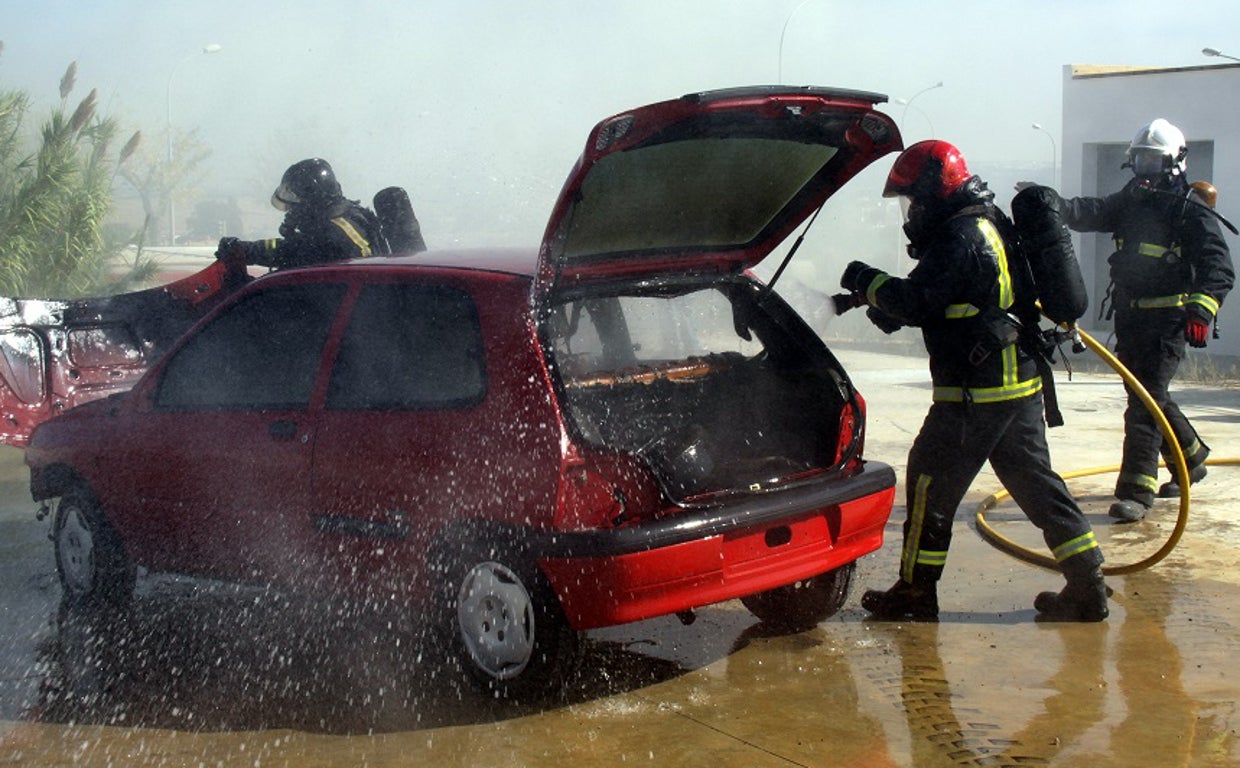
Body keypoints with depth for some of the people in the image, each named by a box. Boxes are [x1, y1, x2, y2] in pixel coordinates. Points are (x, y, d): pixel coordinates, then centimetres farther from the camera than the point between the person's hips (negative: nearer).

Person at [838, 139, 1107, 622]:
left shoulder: (960, 238, -16)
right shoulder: (992, 227, 17)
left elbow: (916, 300, -21)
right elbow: (938, 302, 21)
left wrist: (867, 281, -5)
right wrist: (883, 305, 11)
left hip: (975, 393, -9)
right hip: (1021, 385, 10)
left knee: (931, 486, 2)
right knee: (1036, 482, 12)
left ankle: (916, 592, 11)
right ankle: (1088, 587, 13)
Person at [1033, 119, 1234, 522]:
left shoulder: (1192, 211, -9)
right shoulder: (1130, 201, 9)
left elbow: (1219, 267, -16)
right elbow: (1090, 213, -6)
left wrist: (1200, 309, -32)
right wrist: (1053, 205, -27)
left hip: (1167, 322, -7)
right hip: (1129, 318, 7)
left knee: (1145, 402, -12)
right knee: (1149, 396, 17)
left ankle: (1137, 490, -10)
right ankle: (1191, 459, 39)